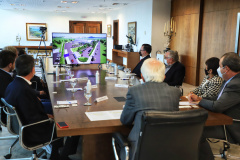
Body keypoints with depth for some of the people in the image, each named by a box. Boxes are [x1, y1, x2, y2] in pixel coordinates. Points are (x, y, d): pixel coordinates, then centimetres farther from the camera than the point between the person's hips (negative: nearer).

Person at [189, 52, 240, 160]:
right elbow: (218, 99, 18)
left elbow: (217, 106, -30)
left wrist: (200, 101, -10)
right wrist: (199, 98, 4)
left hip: (231, 129, -10)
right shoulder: (229, 81, 8)